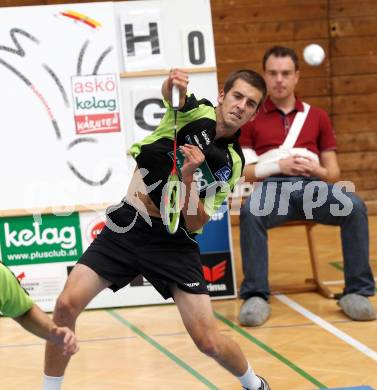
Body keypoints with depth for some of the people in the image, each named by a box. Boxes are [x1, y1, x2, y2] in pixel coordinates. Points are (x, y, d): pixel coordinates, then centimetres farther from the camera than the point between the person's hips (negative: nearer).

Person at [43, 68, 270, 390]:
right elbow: (172, 95, -29)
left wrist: (188, 176, -23)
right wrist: (172, 85, -52)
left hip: (173, 242, 0)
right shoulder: (196, 112, -4)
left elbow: (195, 223, -8)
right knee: (66, 305, -14)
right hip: (127, 225, 0)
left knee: (208, 341, -7)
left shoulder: (232, 164, -2)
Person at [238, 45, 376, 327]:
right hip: (272, 186, -1)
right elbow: (240, 171, 6)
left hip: (312, 185, 2)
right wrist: (279, 166, -10)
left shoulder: (317, 116, 22)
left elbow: (333, 172, 18)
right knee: (250, 212, -38)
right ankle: (256, 296, -32)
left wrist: (317, 171, -7)